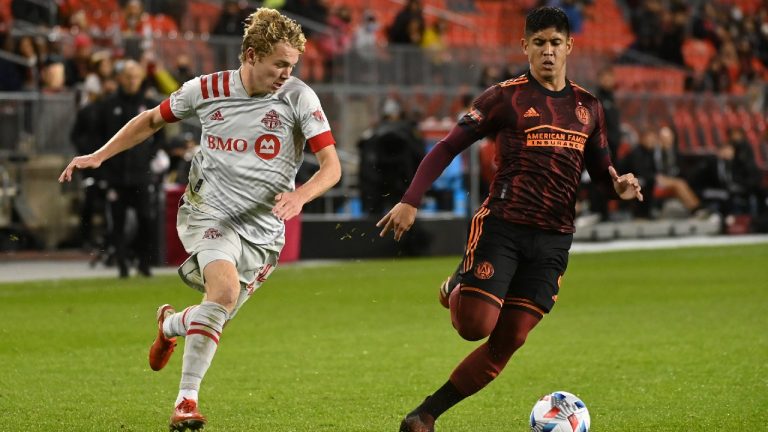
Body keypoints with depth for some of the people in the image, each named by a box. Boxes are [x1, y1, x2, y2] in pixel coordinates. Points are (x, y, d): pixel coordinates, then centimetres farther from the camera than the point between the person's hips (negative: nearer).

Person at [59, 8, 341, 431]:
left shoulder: (299, 97, -9)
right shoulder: (206, 90, -4)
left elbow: (331, 165, -11)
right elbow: (152, 119, 14)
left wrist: (299, 195, -30)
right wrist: (98, 156, 8)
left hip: (262, 232, 2)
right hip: (206, 213, -2)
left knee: (215, 318, 5)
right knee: (225, 289, -29)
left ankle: (169, 324, 44)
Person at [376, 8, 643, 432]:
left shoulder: (587, 107, 13)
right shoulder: (505, 97, -2)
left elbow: (599, 166, 24)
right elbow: (447, 147, -2)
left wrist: (619, 182, 0)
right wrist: (410, 201, -12)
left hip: (552, 240, 4)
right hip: (502, 226, -4)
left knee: (506, 343, -1)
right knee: (475, 326, -19)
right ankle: (454, 289, 17)